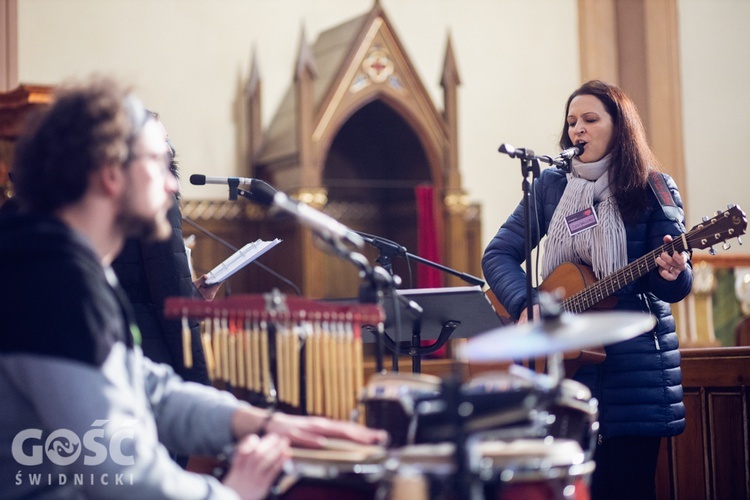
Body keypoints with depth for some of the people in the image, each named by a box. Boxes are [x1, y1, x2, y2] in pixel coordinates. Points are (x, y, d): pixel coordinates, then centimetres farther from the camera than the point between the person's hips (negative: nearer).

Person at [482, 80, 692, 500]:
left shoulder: (653, 190, -1)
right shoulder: (551, 186, 7)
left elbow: (677, 285, -4)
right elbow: (498, 254, 4)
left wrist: (671, 273, -28)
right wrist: (526, 305, -13)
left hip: (634, 369, -3)